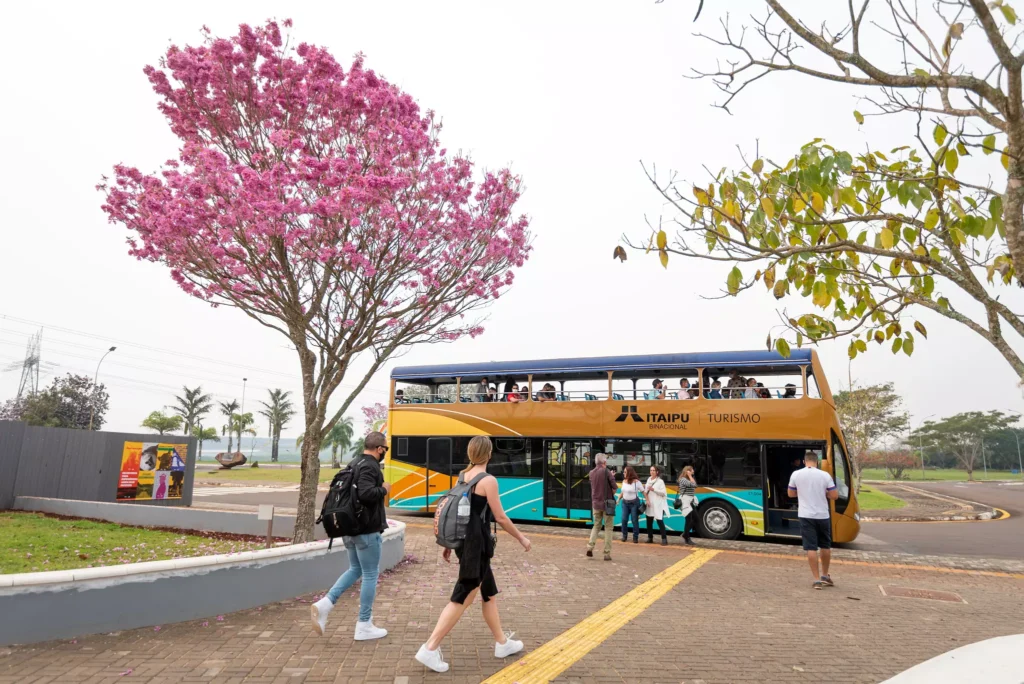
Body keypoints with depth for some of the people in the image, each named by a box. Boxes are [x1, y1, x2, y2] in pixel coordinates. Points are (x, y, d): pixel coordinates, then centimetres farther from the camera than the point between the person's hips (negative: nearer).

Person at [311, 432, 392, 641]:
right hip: (366, 530, -9)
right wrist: (384, 489, -15)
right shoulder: (370, 466, -18)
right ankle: (364, 626, 11)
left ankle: (325, 604, 6)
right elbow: (366, 493, -32)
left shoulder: (353, 464, 11)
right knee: (370, 575, 3)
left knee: (355, 570, 21)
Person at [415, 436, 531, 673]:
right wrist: (521, 538, -1)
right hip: (477, 544, -8)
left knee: (490, 593, 19)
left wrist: (449, 544, 19)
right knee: (463, 598, -1)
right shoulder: (488, 481, -15)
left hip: (465, 541, 9)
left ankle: (502, 643, 31)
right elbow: (500, 517, -14)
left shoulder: (462, 477, 7)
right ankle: (430, 649, 2)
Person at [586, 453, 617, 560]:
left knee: (596, 526, 17)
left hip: (596, 503, 5)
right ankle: (607, 553, 3)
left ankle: (590, 546, -1)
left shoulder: (591, 473, 6)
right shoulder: (606, 471, -13)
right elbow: (615, 487, -13)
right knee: (608, 528, 4)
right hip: (607, 503, -5)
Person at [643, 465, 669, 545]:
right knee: (649, 521, 12)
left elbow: (663, 493, -14)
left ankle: (664, 539, -5)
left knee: (660, 521, -9)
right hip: (650, 504, 7)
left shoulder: (660, 481, -7)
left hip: (658, 505, -7)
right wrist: (645, 488, 0)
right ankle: (650, 538, 24)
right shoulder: (649, 480, 12)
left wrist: (653, 489, -19)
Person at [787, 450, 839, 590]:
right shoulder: (825, 475, -5)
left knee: (811, 548, 1)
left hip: (806, 516, -1)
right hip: (823, 515, 1)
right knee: (826, 546, 19)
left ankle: (817, 579, -1)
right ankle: (825, 576, 31)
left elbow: (791, 494, 9)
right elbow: (834, 496, -3)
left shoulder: (796, 475, -3)